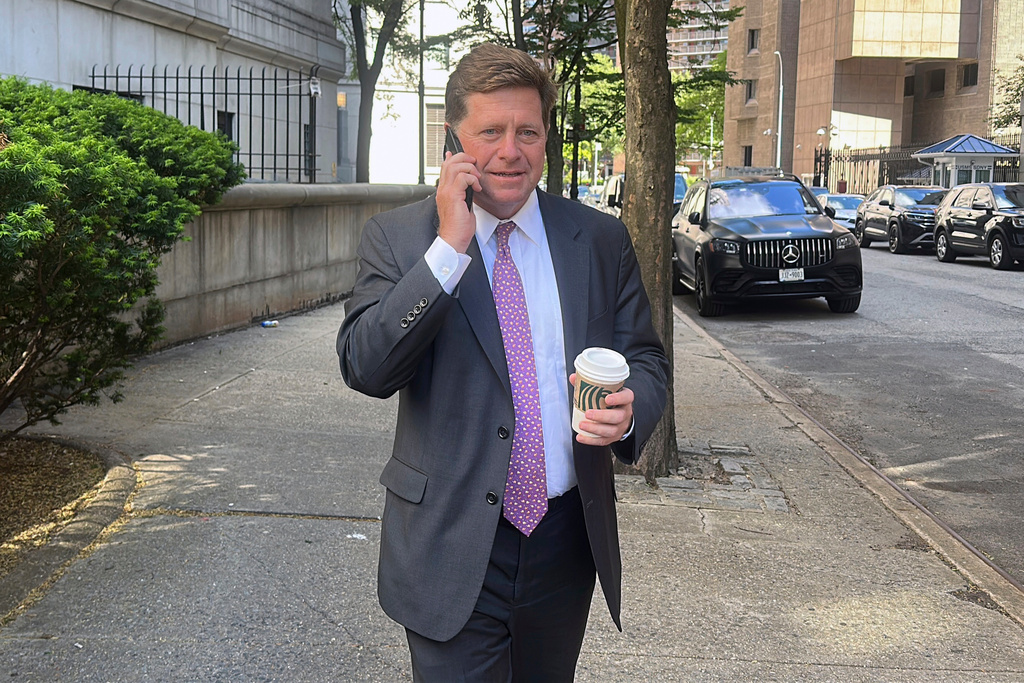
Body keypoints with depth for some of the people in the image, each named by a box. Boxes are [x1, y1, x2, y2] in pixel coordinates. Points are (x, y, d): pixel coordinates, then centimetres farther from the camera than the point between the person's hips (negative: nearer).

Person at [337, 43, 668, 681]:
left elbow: (647, 360, 8)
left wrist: (630, 407, -16)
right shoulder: (397, 236, -4)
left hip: (567, 538, 3)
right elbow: (365, 367, -15)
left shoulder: (602, 239, 3)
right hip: (451, 547, -3)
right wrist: (449, 246, -21)